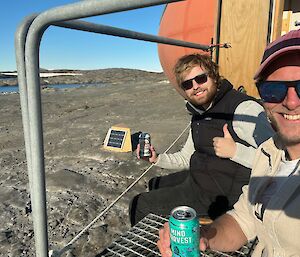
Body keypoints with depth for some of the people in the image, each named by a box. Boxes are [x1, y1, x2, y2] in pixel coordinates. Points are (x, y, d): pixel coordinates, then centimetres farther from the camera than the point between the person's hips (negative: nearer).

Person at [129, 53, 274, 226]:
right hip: (196, 178, 9)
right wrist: (157, 159, 0)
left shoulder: (244, 108, -21)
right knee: (154, 185, 25)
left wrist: (235, 151, -31)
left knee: (140, 205, -4)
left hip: (221, 194, -9)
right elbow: (186, 157, 15)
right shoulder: (199, 113, 8)